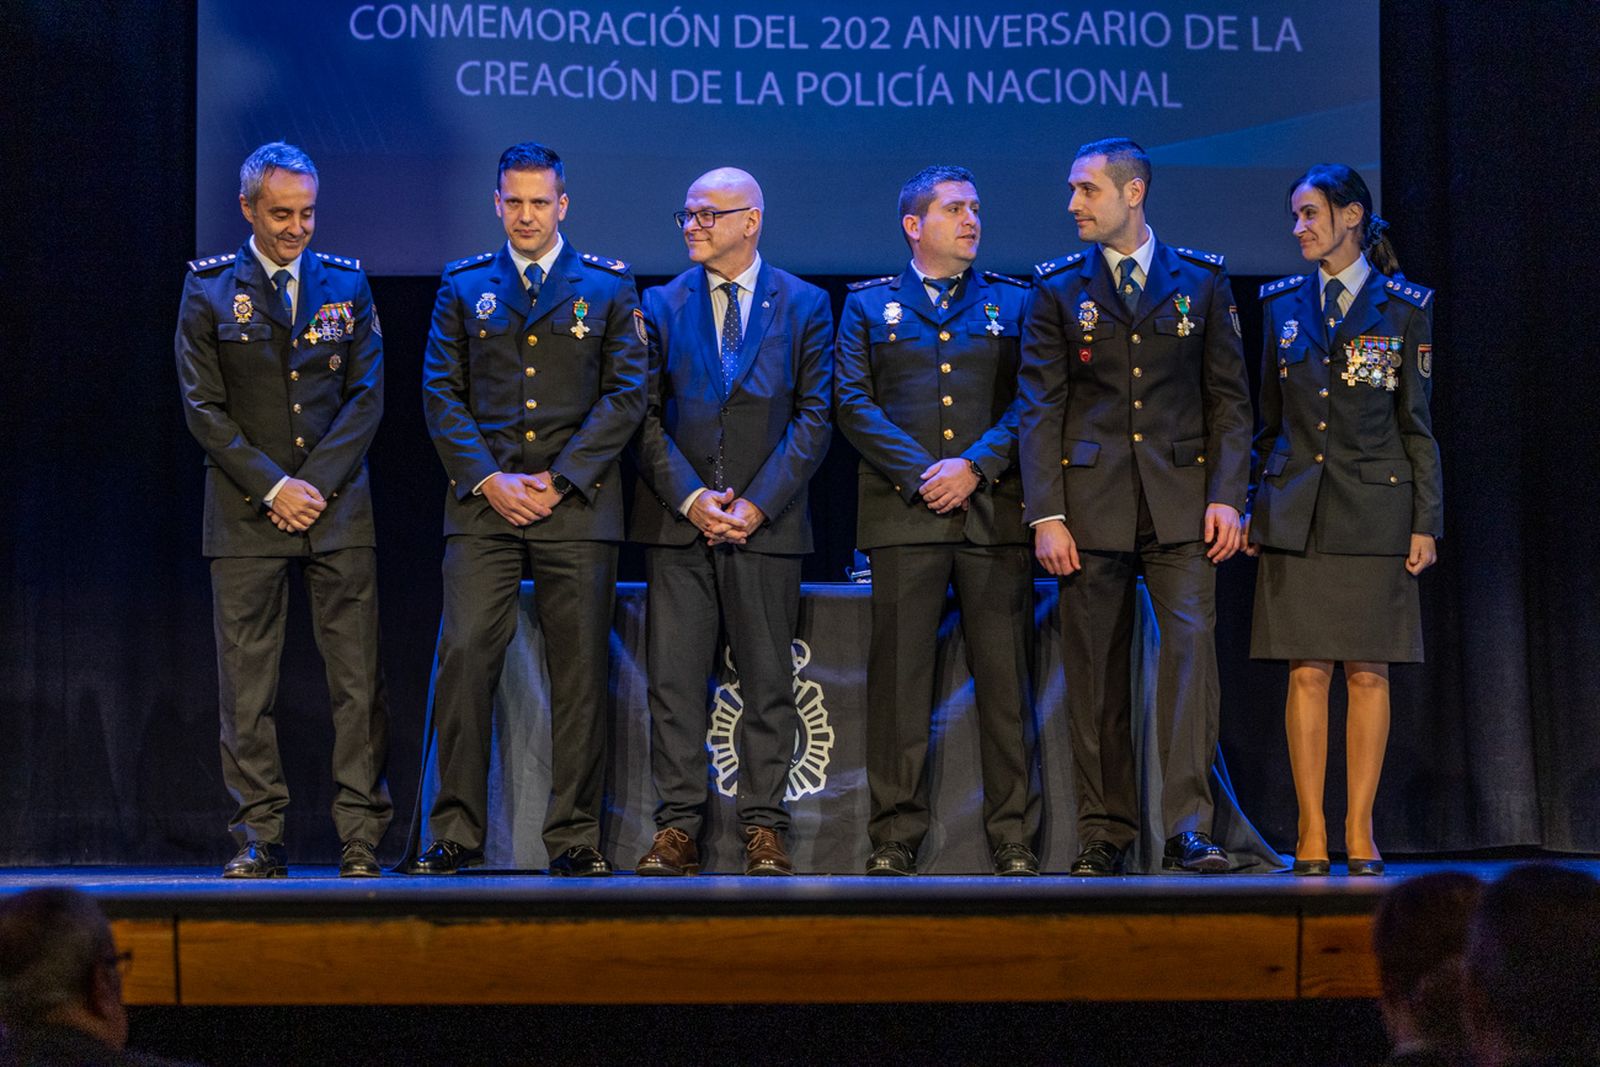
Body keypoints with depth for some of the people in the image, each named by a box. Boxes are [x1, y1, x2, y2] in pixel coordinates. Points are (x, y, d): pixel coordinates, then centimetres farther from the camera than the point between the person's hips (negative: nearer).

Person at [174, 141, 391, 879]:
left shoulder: (346, 284, 9)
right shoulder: (209, 288, 4)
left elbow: (367, 395, 5)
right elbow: (203, 407, 0)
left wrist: (317, 484, -6)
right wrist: (273, 487, -8)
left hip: (338, 508, 1)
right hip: (248, 512, -1)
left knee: (358, 681, -3)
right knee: (246, 685, -1)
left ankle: (362, 838, 1)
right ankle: (260, 840, 5)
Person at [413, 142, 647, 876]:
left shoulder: (608, 285, 8)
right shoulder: (463, 285, 12)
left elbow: (625, 394, 2)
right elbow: (440, 394, 7)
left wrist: (558, 478, -8)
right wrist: (487, 479, -7)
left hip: (577, 505, 0)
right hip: (483, 504, 1)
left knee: (580, 671, 0)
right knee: (463, 659, -8)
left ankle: (575, 837, 6)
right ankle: (455, 834, -1)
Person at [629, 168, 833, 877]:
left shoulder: (804, 305, 6)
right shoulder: (662, 305, 10)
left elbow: (814, 416, 1)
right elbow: (646, 415, 6)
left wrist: (757, 503, -9)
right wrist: (689, 498, -8)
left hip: (766, 521, -1)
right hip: (676, 523, 1)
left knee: (767, 680, 2)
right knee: (674, 680, -1)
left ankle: (763, 830, 7)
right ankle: (677, 829, 4)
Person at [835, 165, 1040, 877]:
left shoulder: (1013, 302, 14)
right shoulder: (868, 305, 14)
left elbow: (1028, 402, 5)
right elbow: (854, 403, 3)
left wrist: (975, 467, -10)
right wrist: (920, 473, -9)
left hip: (994, 509, 0)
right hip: (903, 513, 0)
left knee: (1005, 678, -2)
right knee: (899, 678, -2)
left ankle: (1014, 840, 3)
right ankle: (894, 839, 3)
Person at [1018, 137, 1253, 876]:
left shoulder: (1201, 280, 8)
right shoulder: (1057, 288, 7)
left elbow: (1229, 398, 7)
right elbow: (1040, 408, 3)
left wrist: (1227, 497, -4)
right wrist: (1046, 515, -5)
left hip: (1179, 500, 0)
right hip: (1091, 501, 1)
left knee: (1192, 642, -13)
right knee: (1095, 670, 3)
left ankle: (1188, 828, -13)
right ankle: (1103, 833, 11)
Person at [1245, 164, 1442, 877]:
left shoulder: (1404, 307, 3)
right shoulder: (1282, 304, 10)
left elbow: (1417, 422, 3)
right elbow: (1268, 418, 14)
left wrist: (1426, 521, -2)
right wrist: (1252, 506, 7)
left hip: (1374, 509, -2)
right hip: (1296, 510, 2)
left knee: (1368, 672, 0)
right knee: (1307, 672, -1)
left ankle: (1360, 831, 5)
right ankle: (1312, 834, 2)